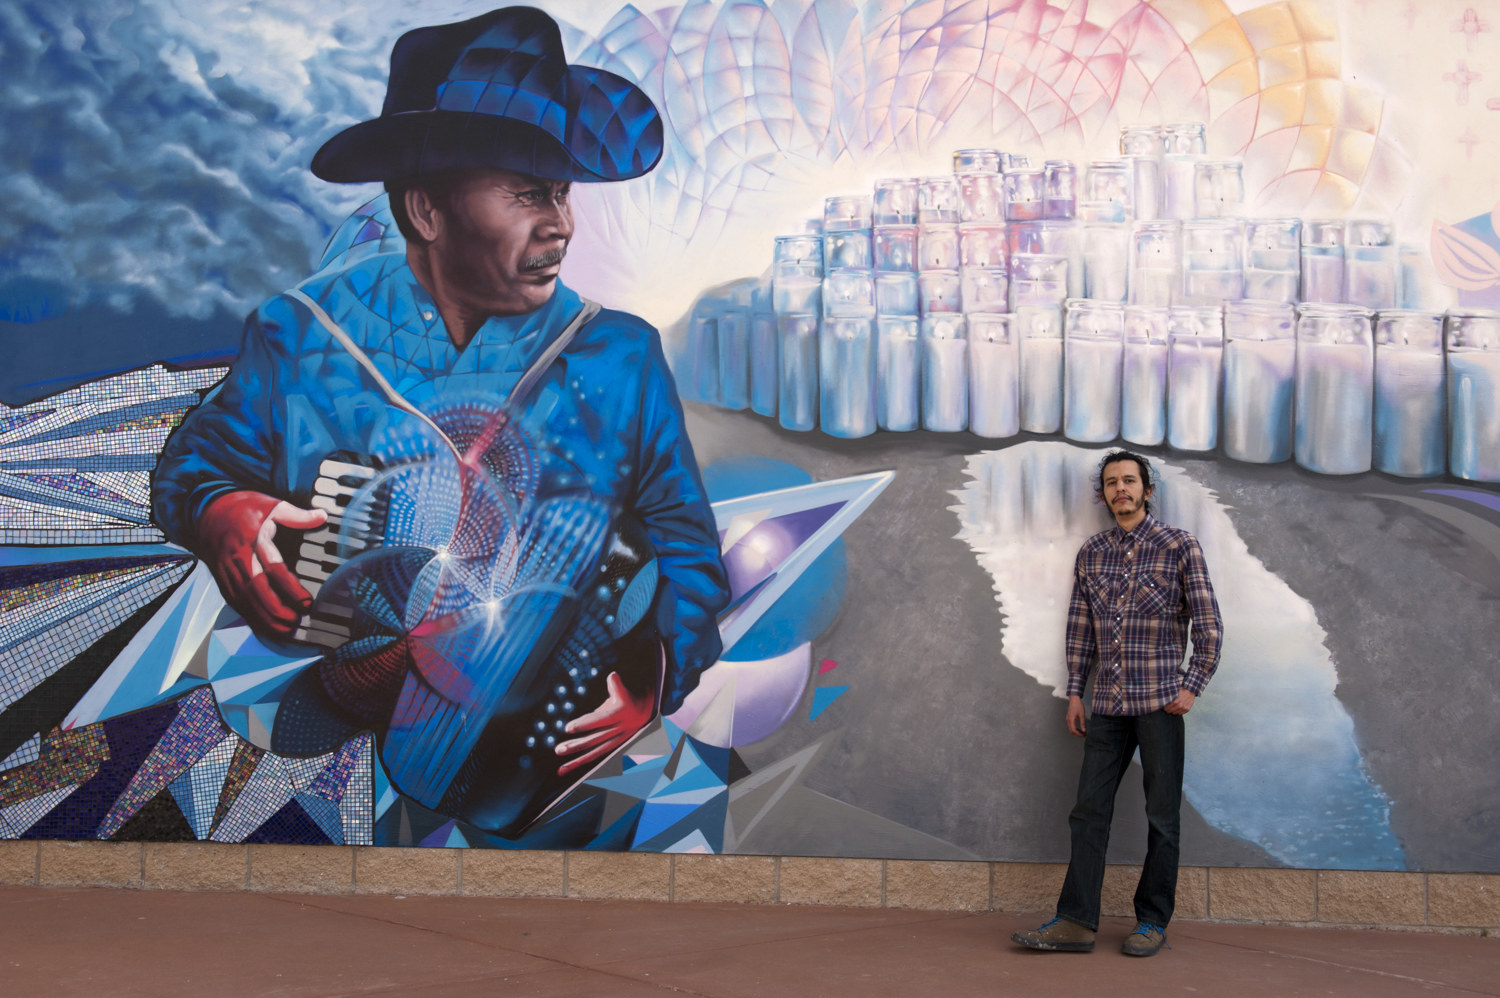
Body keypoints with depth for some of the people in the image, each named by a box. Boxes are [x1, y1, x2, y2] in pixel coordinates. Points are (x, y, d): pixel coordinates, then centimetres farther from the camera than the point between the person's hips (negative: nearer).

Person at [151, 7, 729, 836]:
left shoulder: (620, 356, 3)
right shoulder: (297, 339, 1)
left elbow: (687, 549, 9)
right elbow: (193, 461, 15)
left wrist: (658, 672, -11)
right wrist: (215, 515, -10)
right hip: (327, 755, -1)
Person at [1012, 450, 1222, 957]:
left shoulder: (1179, 546, -1)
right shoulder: (1090, 553, 11)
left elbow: (1208, 624, -1)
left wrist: (1191, 687, -7)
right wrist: (1075, 692, 10)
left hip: (1160, 704, -4)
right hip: (1109, 705, 4)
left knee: (1161, 815, 2)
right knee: (1089, 810, 1)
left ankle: (1152, 921, 12)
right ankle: (1076, 920, 3)